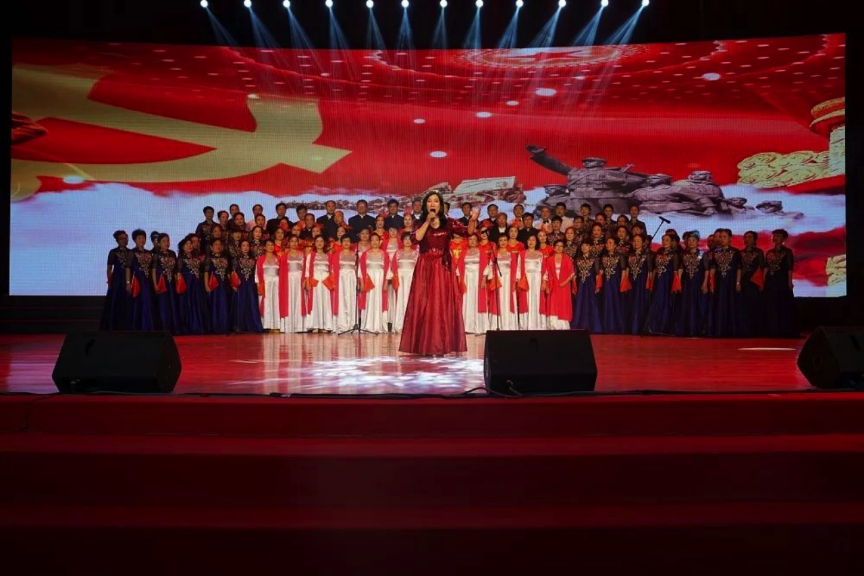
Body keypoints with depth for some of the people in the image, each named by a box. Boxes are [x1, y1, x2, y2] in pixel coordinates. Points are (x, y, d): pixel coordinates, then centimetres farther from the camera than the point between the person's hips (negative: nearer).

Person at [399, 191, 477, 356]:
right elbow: (415, 239, -15)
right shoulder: (420, 224, 6)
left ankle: (442, 345, 5)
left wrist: (473, 220, -28)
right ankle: (425, 345, 4)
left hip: (443, 268, 0)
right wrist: (428, 222, -15)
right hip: (425, 268, 0)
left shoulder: (449, 223, 4)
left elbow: (468, 232, -9)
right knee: (424, 305, 0)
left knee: (442, 305, 1)